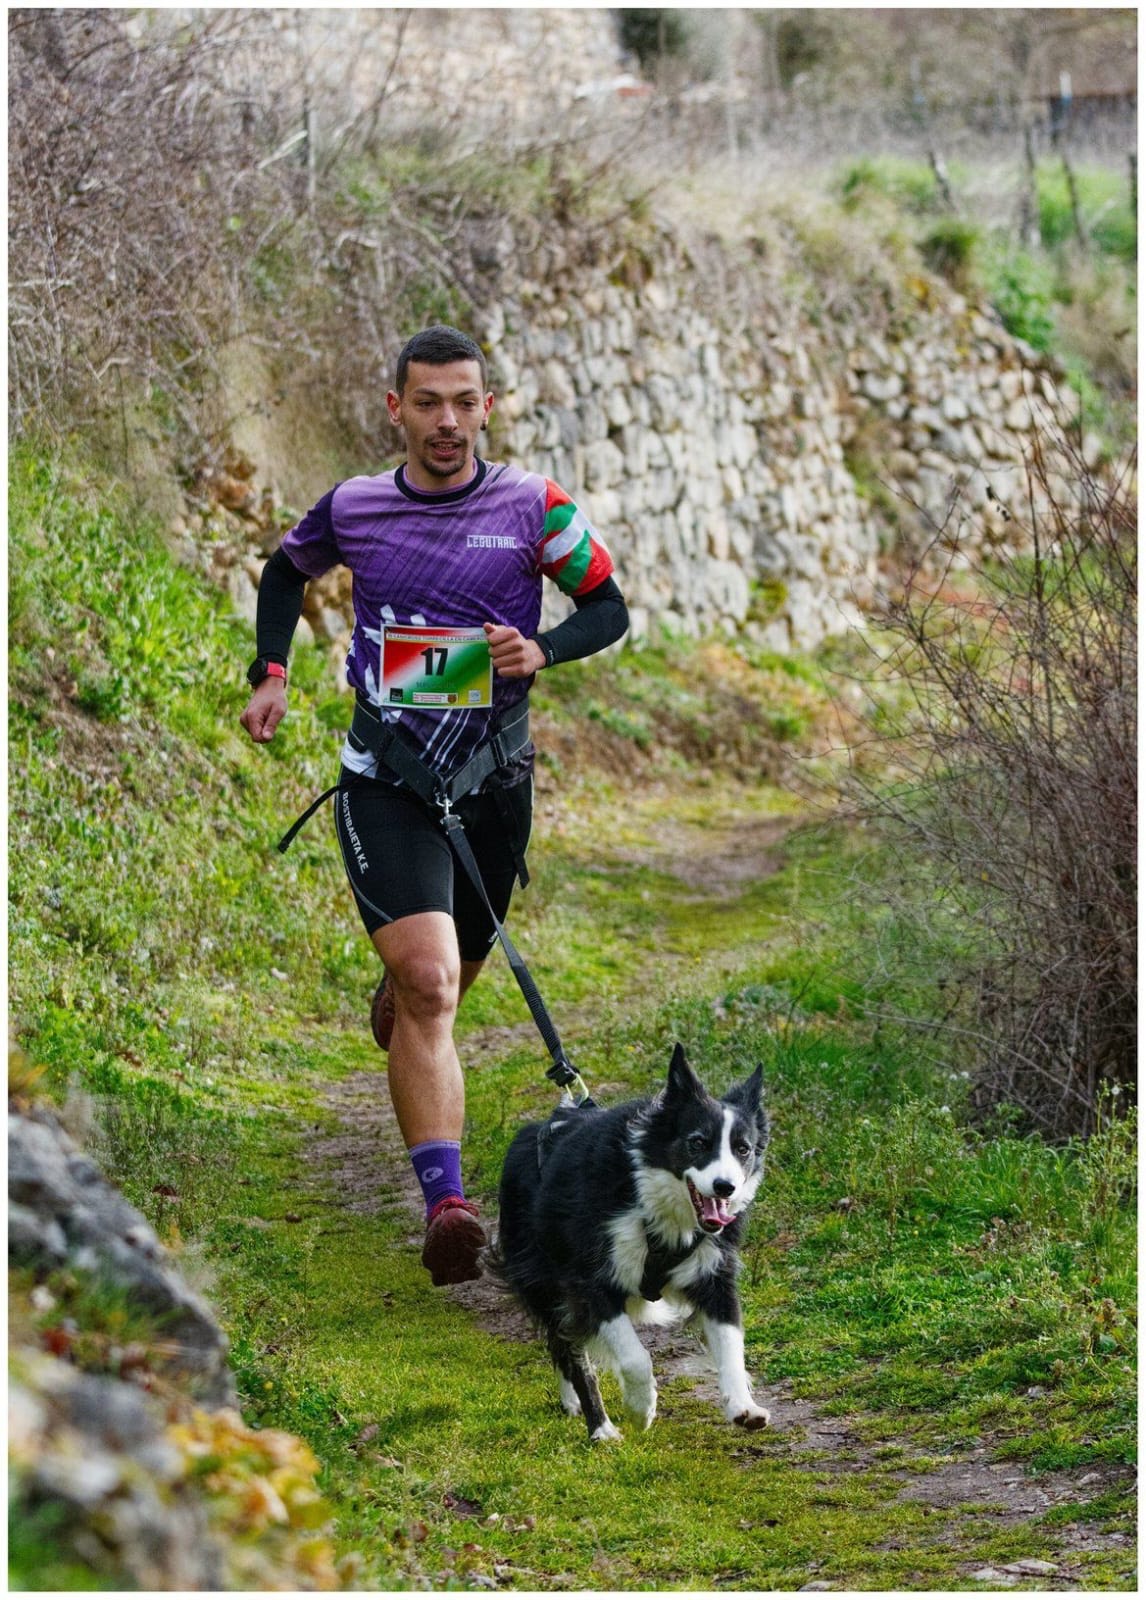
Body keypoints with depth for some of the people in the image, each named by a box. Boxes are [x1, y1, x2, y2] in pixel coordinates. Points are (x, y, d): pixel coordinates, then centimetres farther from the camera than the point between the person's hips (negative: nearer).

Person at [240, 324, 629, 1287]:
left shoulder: (534, 507, -4)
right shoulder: (352, 508, -1)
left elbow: (610, 609, 3)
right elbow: (287, 571, 20)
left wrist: (543, 651, -17)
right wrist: (271, 673, 7)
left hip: (494, 782, 2)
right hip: (386, 781, -2)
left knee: (452, 976, 20)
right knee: (428, 983, -20)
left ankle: (394, 1000, 59)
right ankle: (446, 1204, -27)